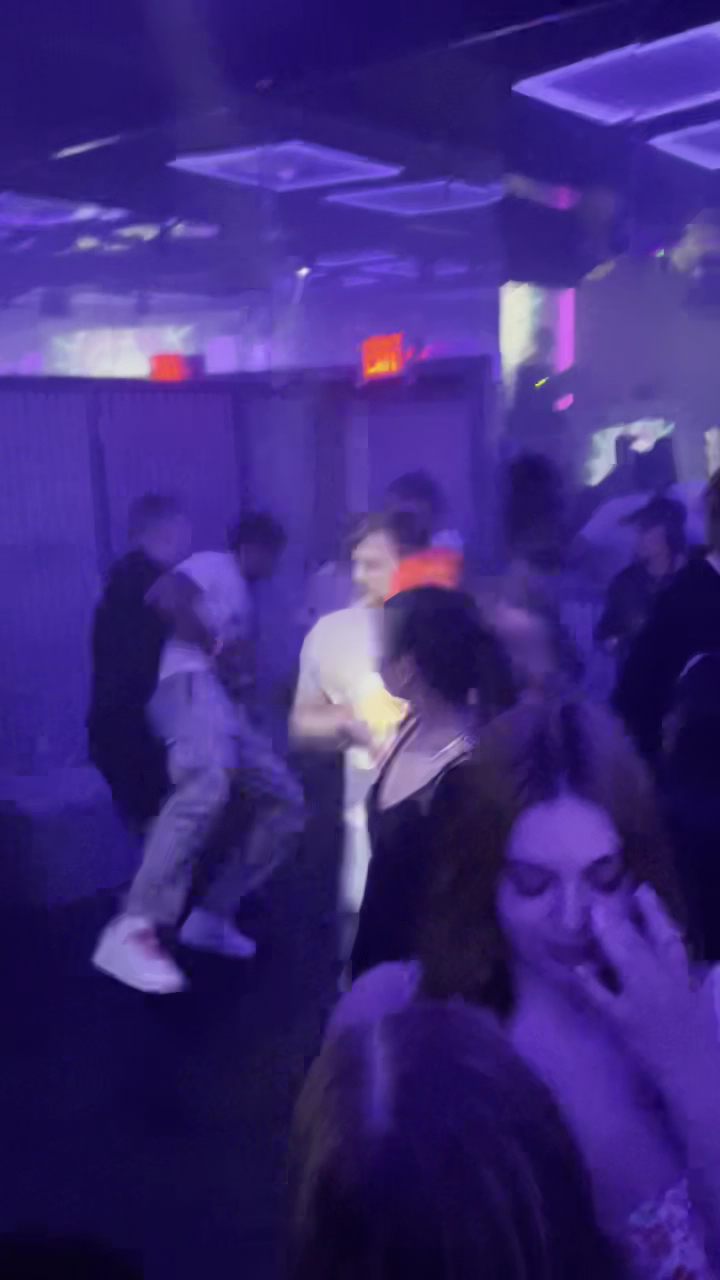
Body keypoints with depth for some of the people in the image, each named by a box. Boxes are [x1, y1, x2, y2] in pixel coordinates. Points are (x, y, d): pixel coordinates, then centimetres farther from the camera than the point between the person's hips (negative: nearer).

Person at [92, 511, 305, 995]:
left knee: (286, 800, 5)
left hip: (228, 707, 10)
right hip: (193, 686, -10)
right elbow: (165, 594, -13)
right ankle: (133, 931, -47)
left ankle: (212, 915, 3)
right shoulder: (214, 566, 8)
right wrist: (217, 648, -11)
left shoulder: (240, 596, 35)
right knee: (209, 783, -37)